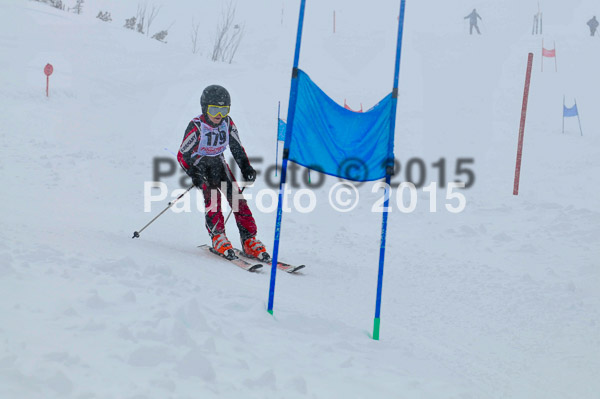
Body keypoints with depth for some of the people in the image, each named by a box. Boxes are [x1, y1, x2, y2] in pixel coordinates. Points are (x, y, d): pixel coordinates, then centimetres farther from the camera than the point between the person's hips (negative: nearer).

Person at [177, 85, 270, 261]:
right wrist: (193, 174, -35)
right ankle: (217, 236, -19)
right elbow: (182, 155, -20)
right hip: (198, 163, -3)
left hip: (218, 161, 4)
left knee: (235, 195, -13)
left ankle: (249, 240, -12)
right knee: (211, 194, -27)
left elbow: (237, 148, 4)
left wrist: (246, 167, -10)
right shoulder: (196, 127, -22)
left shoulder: (228, 123, -9)